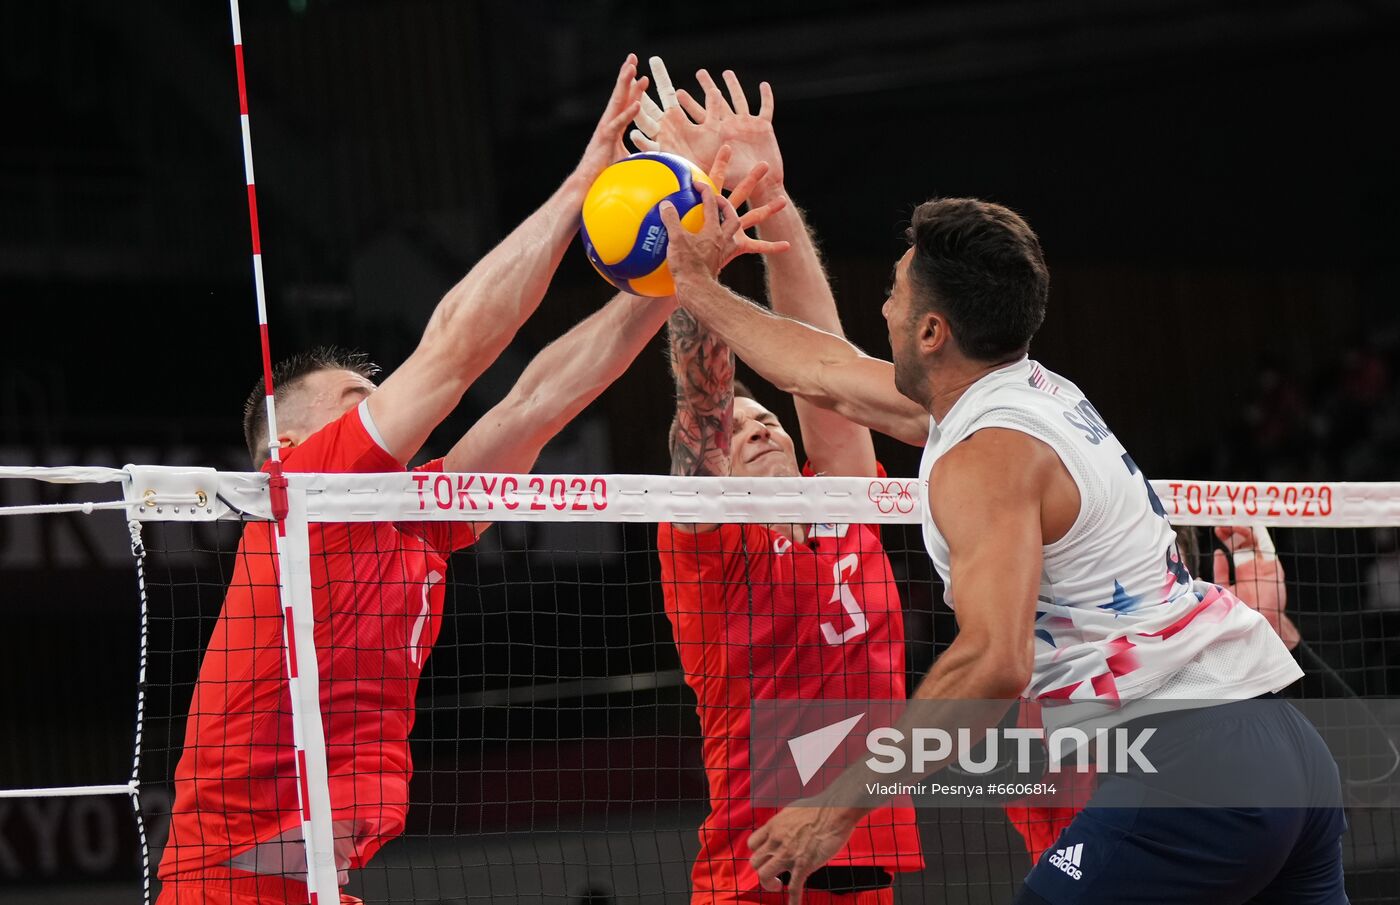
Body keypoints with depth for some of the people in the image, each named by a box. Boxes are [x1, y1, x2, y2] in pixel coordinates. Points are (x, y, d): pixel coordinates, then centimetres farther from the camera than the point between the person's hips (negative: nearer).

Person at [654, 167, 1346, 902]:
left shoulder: (987, 458, -11)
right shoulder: (1038, 393, 17)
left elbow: (994, 662, -25)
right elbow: (827, 372, 33)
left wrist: (839, 805, -21)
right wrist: (698, 289, 43)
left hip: (1186, 755, -10)